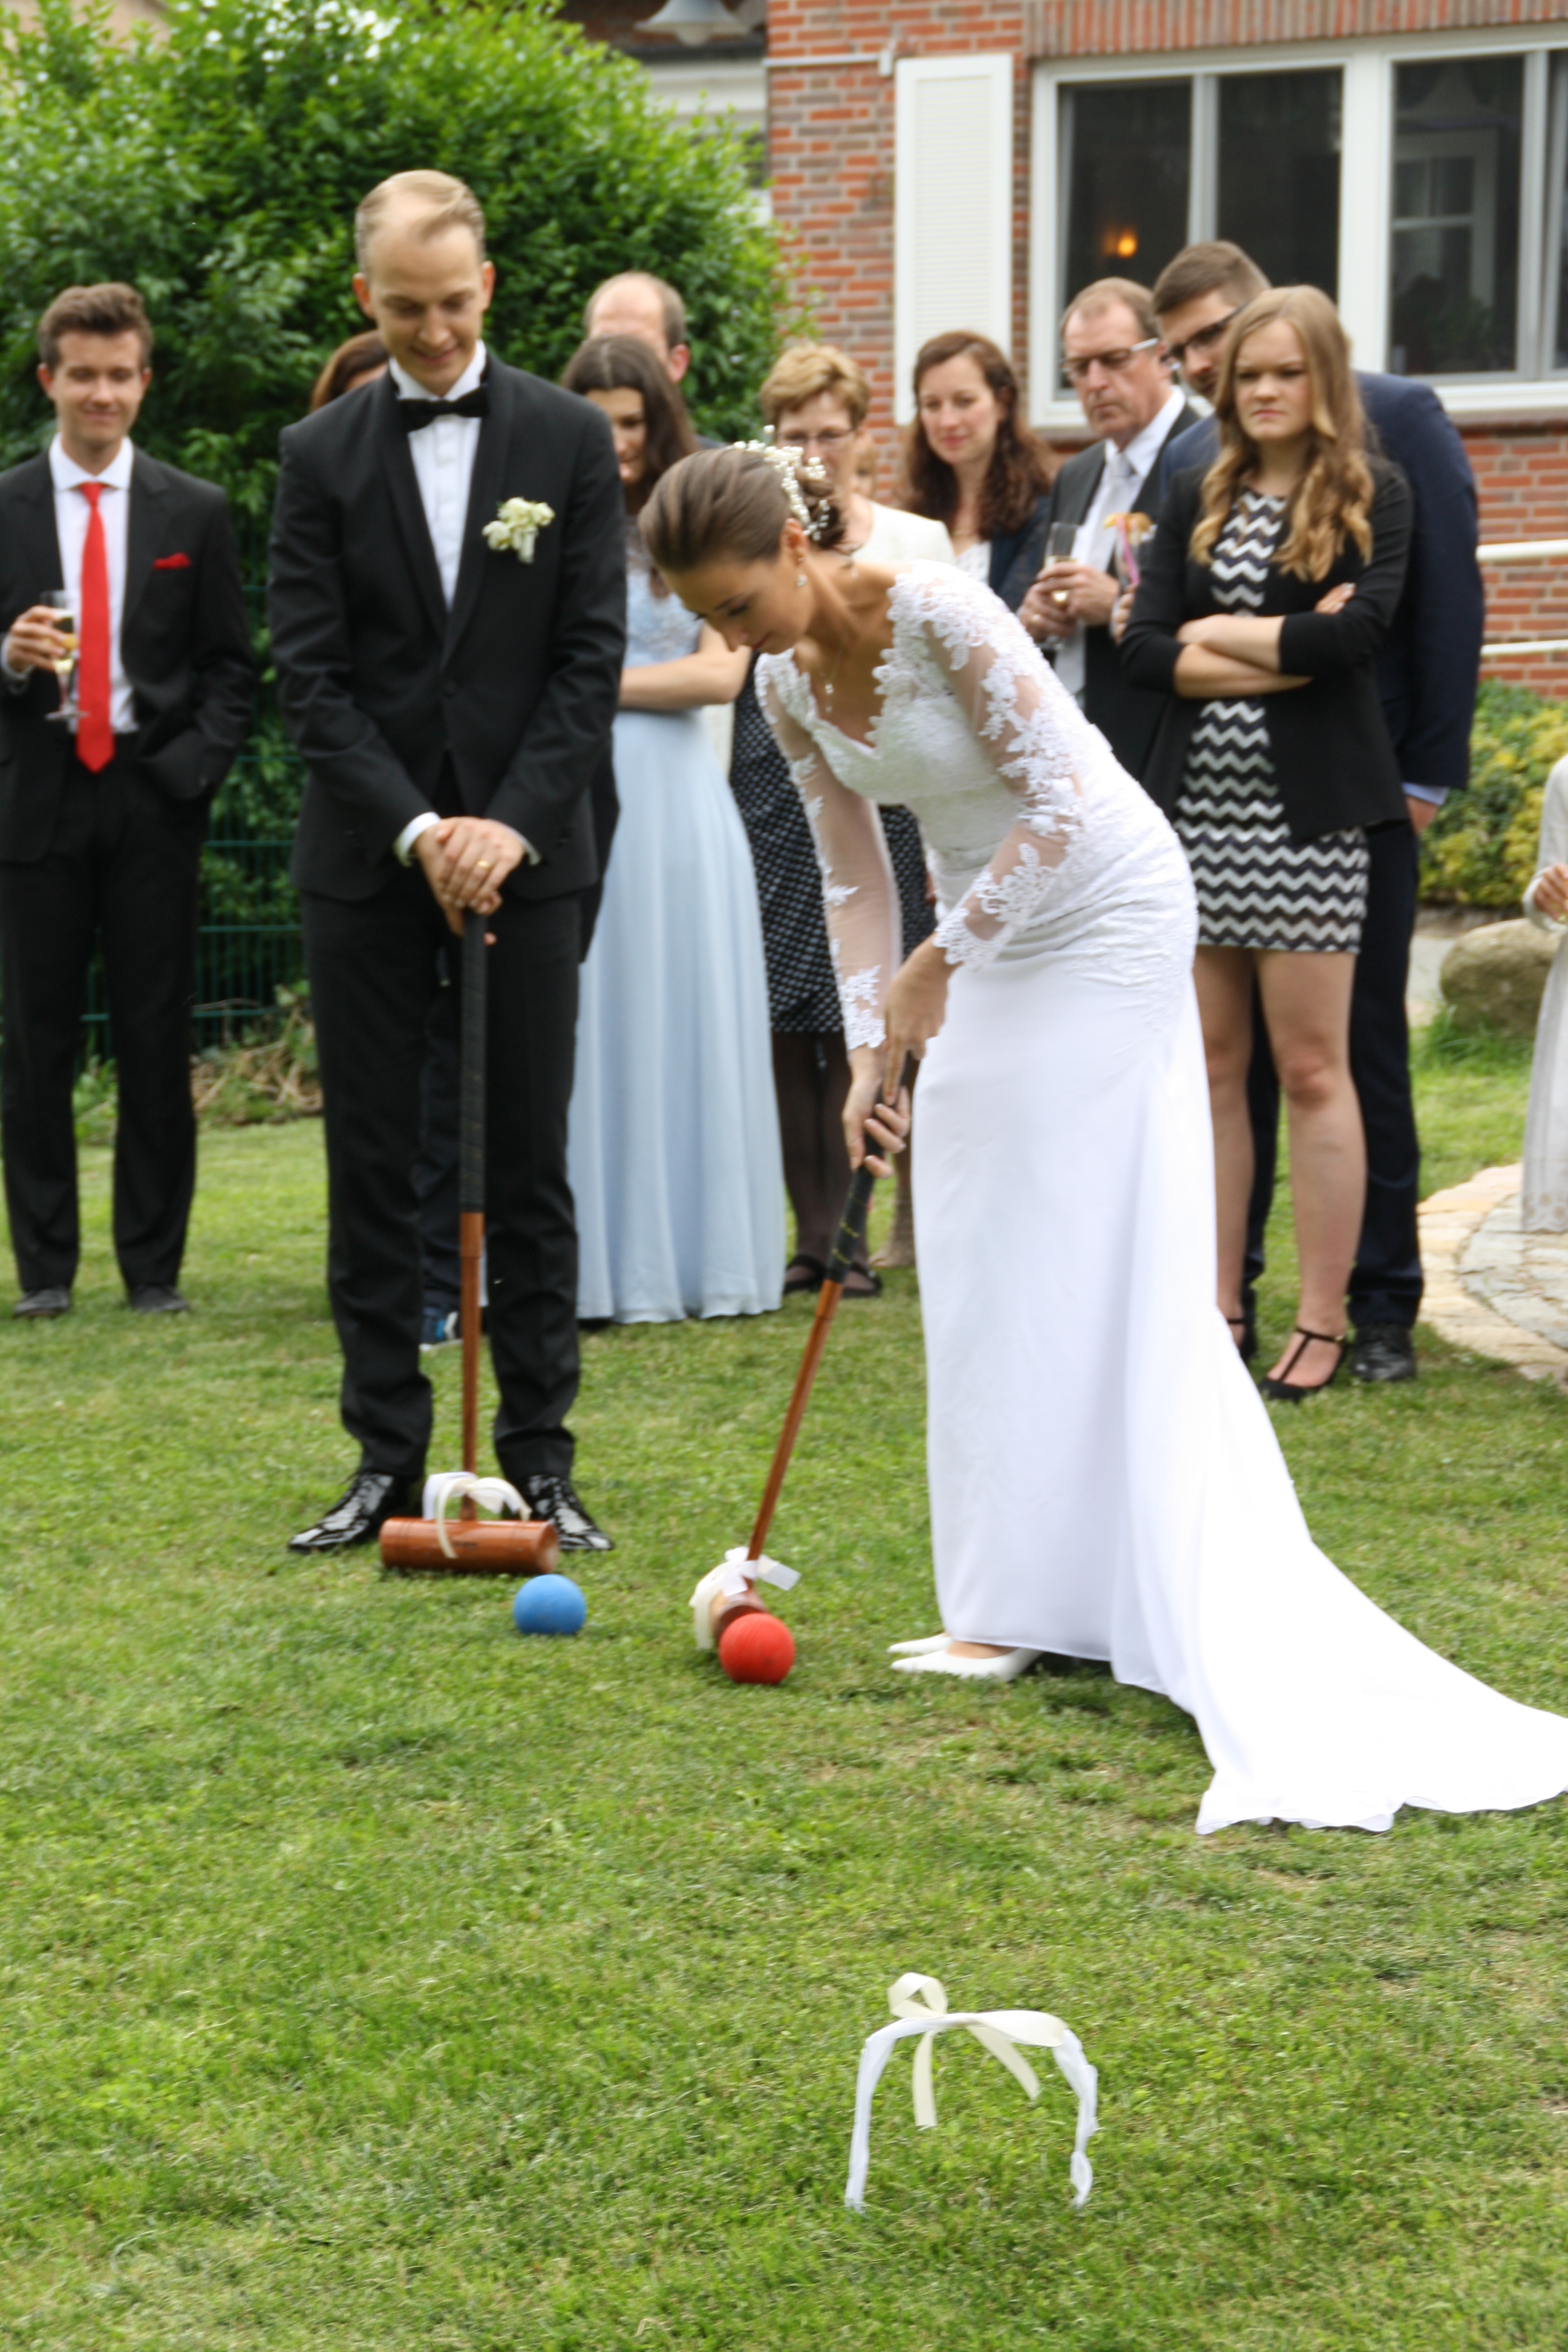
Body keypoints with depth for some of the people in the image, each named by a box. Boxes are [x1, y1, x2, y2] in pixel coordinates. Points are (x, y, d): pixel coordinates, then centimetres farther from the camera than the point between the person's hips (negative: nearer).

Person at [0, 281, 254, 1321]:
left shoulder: (196, 513, 8)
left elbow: (231, 667, 8)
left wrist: (192, 766, -7)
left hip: (153, 804, 0)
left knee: (159, 1044, 2)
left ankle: (155, 1267, 9)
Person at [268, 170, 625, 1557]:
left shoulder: (570, 441, 3)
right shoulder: (322, 456, 4)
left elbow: (592, 658, -2)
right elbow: (311, 674, -1)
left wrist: (510, 825, -12)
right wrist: (416, 828, -12)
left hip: (524, 847, -1)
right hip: (366, 857, 1)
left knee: (531, 1164, 2)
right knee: (373, 1167, 3)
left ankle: (540, 1458, 9)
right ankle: (388, 1461, 10)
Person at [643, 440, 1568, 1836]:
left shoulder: (938, 611, -24)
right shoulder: (787, 687, 0)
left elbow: (1061, 804, -24)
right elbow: (856, 877, 8)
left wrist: (939, 959, -20)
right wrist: (872, 1047, 0)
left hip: (1103, 917, -8)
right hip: (993, 934, 8)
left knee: (1083, 1255, -7)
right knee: (980, 1263, 6)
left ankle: (1037, 1603, -5)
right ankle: (1025, 1598, 13)